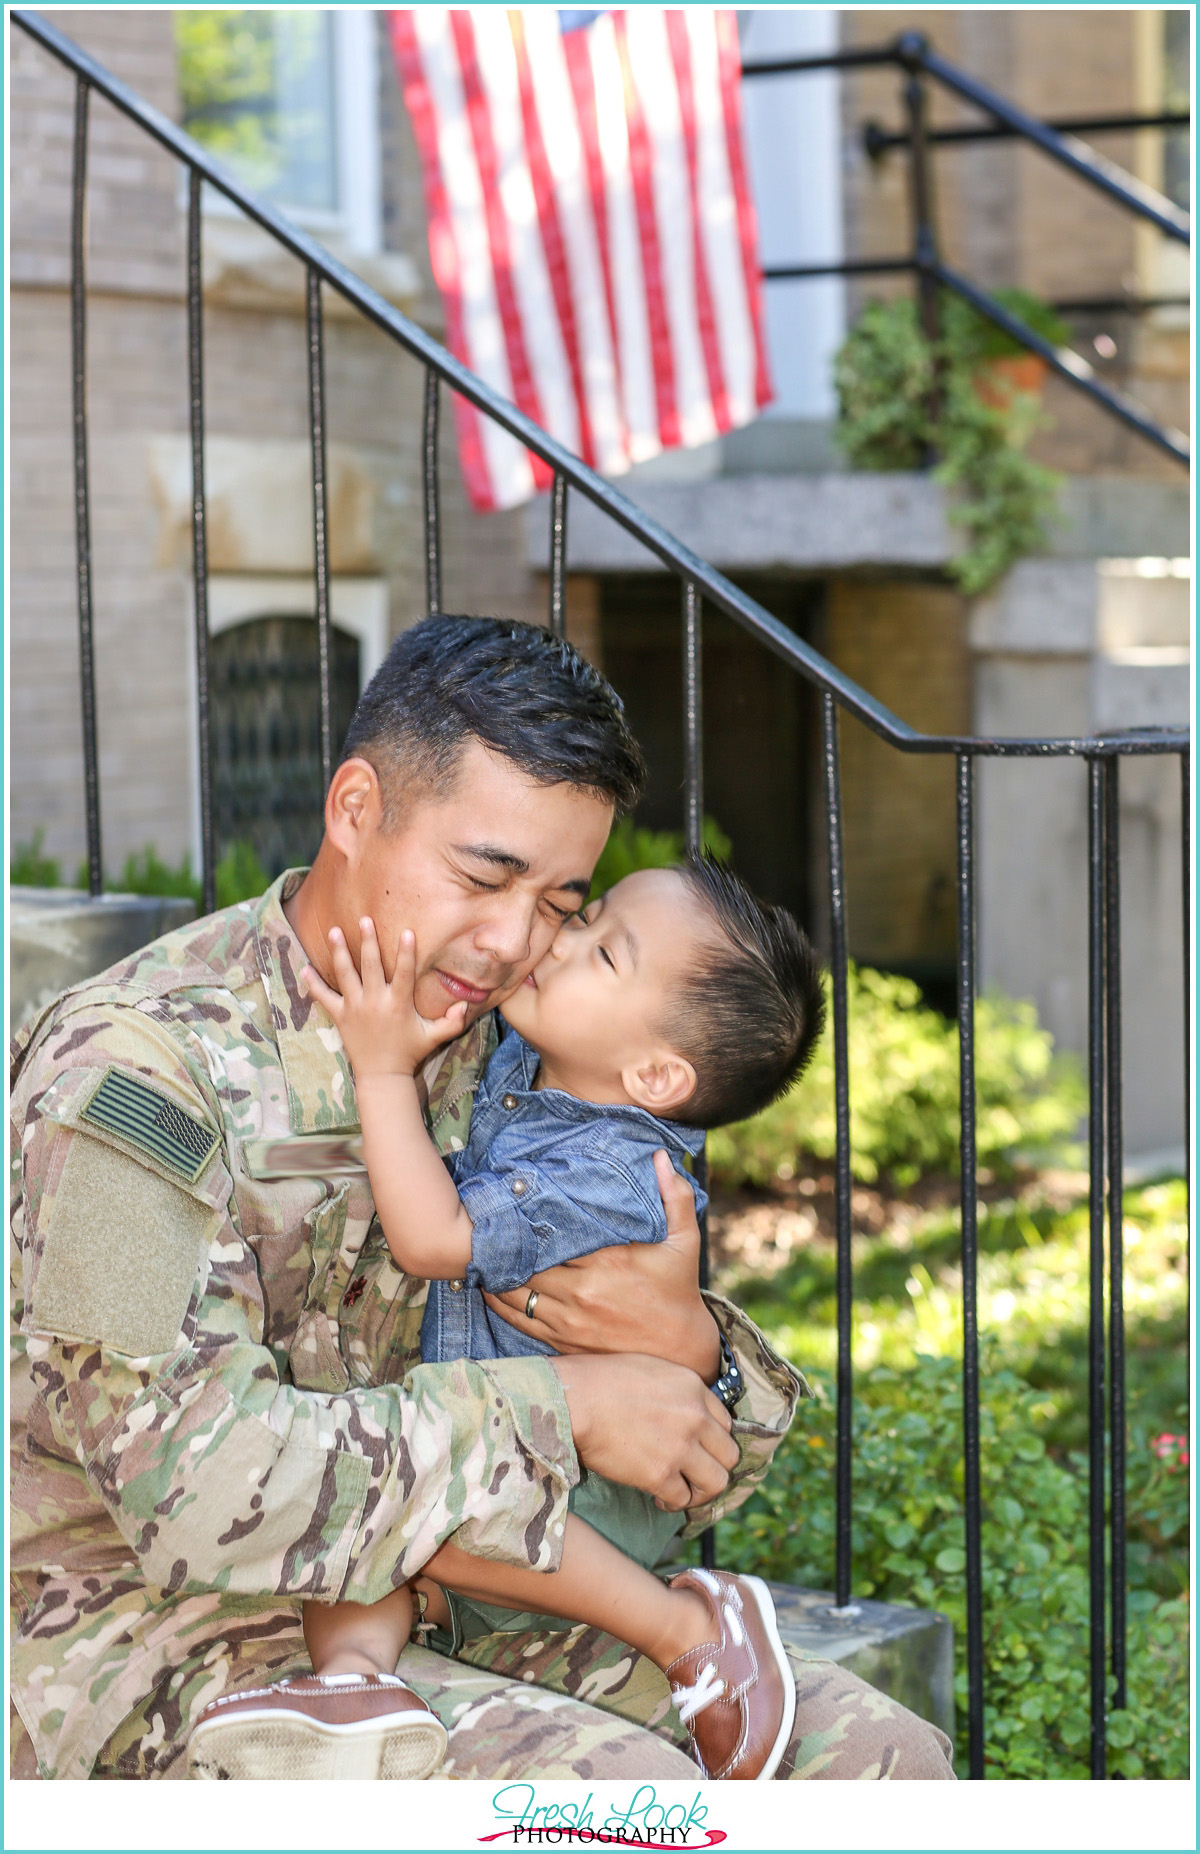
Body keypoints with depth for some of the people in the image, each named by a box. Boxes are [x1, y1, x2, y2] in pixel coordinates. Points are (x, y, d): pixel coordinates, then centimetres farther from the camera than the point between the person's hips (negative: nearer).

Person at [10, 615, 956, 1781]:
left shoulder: (487, 1057, 5)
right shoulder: (133, 1073, -18)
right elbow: (195, 1487, -28)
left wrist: (685, 1344, -16)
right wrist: (558, 1409, -22)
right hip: (162, 1650, -7)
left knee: (873, 1756, -3)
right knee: (622, 1791, -28)